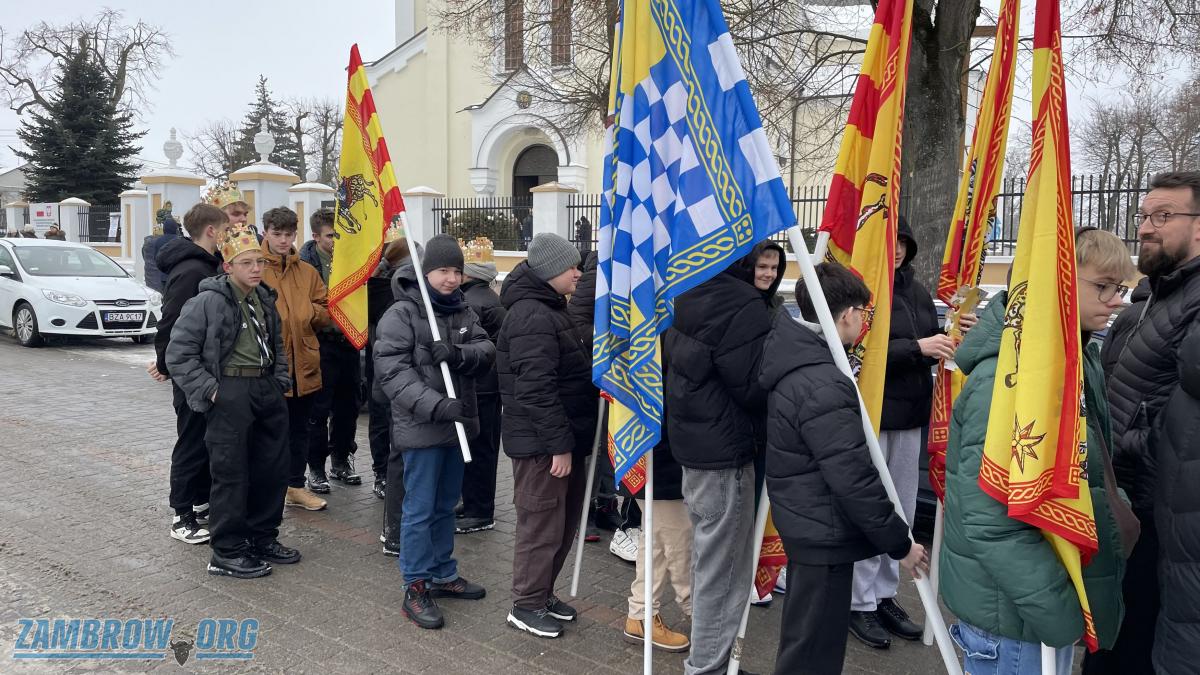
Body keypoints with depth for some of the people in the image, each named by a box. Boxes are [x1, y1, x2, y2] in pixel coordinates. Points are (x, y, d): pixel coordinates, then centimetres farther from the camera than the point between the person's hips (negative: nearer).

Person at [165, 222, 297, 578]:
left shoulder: (264, 300, 11)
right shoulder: (209, 301, -12)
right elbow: (178, 352, -12)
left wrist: (280, 380, 14)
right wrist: (207, 390, -15)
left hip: (267, 389, 8)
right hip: (230, 394, -8)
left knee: (273, 468, 13)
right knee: (231, 473, -2)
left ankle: (263, 540, 28)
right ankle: (227, 553, 10)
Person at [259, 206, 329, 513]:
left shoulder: (307, 272, 11)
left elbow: (325, 313, 13)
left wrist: (310, 311, -5)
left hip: (303, 363, 5)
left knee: (299, 428, 15)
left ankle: (296, 486, 28)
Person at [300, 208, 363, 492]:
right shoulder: (307, 262, -10)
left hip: (349, 341, 5)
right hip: (322, 343, -5)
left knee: (348, 405, 14)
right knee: (319, 409, 2)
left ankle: (341, 461, 29)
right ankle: (316, 468, 15)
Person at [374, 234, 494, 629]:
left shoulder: (463, 311, 8)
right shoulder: (401, 314, -12)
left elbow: (487, 352, -2)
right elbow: (392, 371, -20)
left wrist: (459, 355, -25)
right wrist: (436, 406, -30)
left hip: (458, 424, 7)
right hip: (421, 427, -7)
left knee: (446, 505, 18)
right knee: (420, 509, 0)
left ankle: (443, 574, 33)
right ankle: (416, 588, 11)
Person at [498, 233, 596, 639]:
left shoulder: (549, 310, 16)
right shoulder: (532, 317, -19)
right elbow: (537, 388, -25)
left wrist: (571, 440, 20)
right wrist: (560, 444, -24)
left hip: (561, 437, 10)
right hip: (542, 442, -10)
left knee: (565, 519, 17)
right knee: (542, 523, 0)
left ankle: (543, 592, 31)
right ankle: (526, 605, 15)